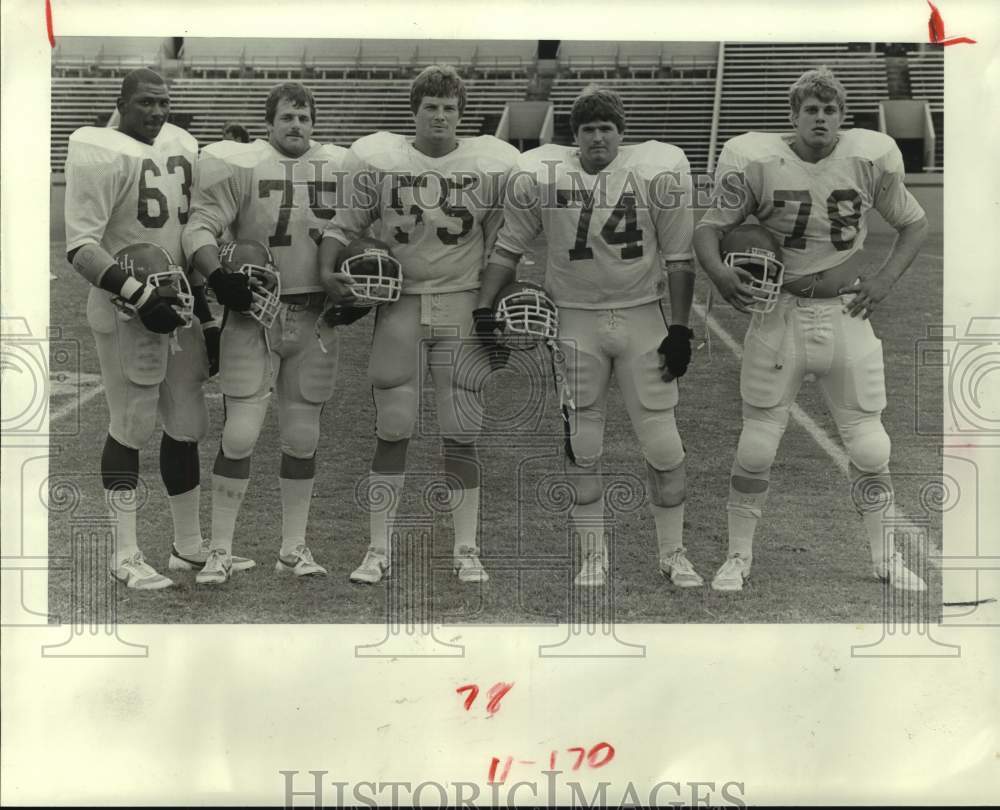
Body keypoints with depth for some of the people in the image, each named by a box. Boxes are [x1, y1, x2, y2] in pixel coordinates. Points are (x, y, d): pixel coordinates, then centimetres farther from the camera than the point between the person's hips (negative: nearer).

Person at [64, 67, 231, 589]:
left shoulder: (182, 145, 12)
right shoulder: (101, 153, -11)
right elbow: (80, 246, -16)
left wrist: (208, 312, 18)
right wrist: (139, 295, -22)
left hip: (180, 304, 7)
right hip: (127, 311, -7)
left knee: (187, 425, 13)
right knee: (132, 428, -3)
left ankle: (188, 545, 27)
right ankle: (126, 556, 8)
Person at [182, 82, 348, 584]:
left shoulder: (339, 169, 6)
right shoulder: (239, 164, -6)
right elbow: (200, 228, -11)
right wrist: (218, 276, -26)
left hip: (315, 316, 4)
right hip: (254, 313, -4)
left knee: (303, 437, 10)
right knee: (240, 434, -7)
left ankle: (293, 547, 21)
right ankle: (220, 552, 3)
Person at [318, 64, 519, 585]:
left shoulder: (490, 167, 0)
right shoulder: (378, 161, -2)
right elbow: (344, 224, 4)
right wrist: (328, 270, -11)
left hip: (462, 305, 0)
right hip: (398, 302, 0)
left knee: (461, 436, 2)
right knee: (392, 431, 1)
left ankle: (466, 551, 12)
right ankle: (378, 549, 11)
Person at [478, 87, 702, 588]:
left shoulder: (658, 173, -8)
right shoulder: (540, 177, -6)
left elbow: (678, 258, -2)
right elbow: (508, 248, 5)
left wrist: (680, 328, -4)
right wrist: (484, 311, -1)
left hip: (641, 318, -1)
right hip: (576, 322, 1)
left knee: (663, 447, 0)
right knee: (581, 448, 5)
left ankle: (673, 553, 18)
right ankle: (593, 557, 20)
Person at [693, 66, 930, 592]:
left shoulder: (869, 161, -2)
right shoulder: (758, 164, -8)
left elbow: (914, 224, 10)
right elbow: (709, 227, -4)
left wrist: (884, 280, -2)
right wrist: (718, 271, -24)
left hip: (847, 315, 2)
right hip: (780, 315, -2)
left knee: (869, 446, 6)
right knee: (756, 447, 2)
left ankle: (883, 556, 23)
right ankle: (738, 557, 18)